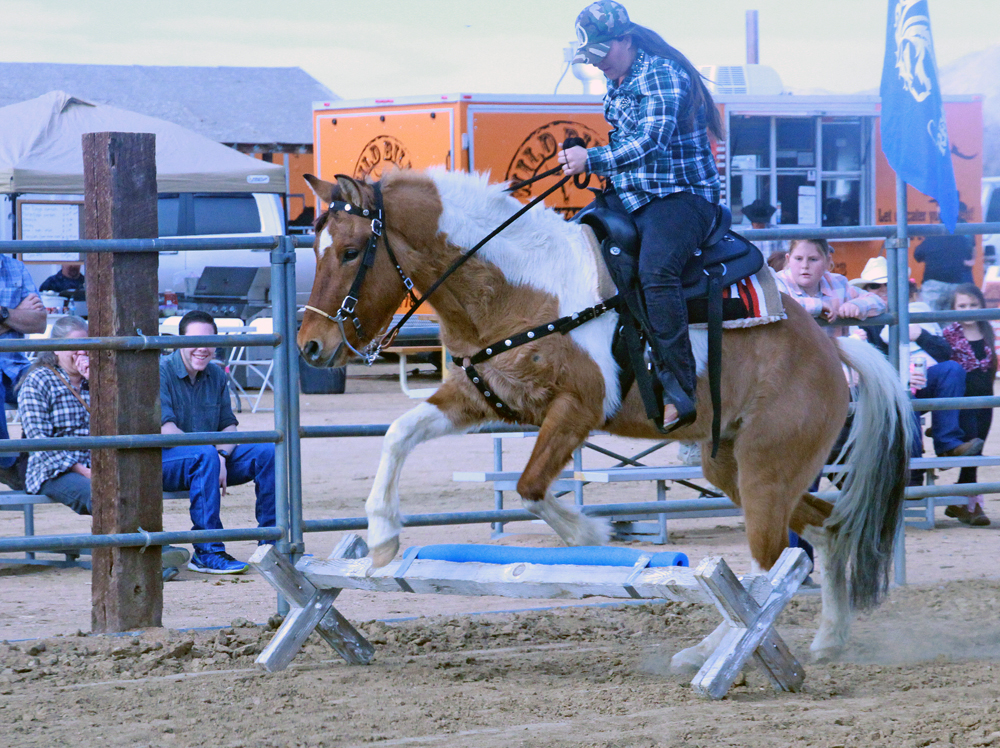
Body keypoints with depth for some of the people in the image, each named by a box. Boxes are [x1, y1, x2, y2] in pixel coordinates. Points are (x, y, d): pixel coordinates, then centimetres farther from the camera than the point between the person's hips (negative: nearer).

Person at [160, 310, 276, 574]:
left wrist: (222, 454, -16)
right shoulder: (161, 372, -13)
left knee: (267, 451, -10)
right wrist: (211, 454, -25)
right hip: (164, 459, -7)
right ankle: (207, 553, -36)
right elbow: (166, 430, -21)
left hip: (211, 457, 7)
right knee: (205, 456, -37)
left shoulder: (216, 375, 9)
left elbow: (229, 425, 7)